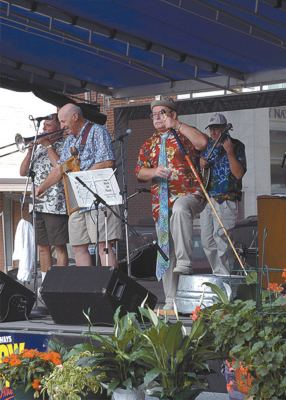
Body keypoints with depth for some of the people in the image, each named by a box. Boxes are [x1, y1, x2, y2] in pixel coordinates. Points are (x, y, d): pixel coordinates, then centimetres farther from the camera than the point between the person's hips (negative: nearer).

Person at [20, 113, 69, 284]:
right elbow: (23, 172, 13)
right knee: (43, 246, 9)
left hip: (57, 204, -7)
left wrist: (48, 146, -11)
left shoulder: (64, 145, -1)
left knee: (59, 246, -4)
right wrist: (30, 150, -1)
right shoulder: (39, 146, 17)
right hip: (39, 204, 7)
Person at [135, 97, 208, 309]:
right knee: (165, 250, 5)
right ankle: (171, 301, 11)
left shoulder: (184, 135, 4)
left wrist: (177, 124, -15)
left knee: (180, 208, -42)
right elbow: (140, 172, 13)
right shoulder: (149, 144, 19)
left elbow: (202, 142, -18)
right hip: (160, 202, 6)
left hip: (188, 194, -6)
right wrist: (154, 171, -9)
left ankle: (184, 262, -38)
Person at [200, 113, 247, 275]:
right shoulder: (207, 145, 15)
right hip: (207, 199, 7)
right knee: (207, 241, 8)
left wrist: (230, 153, -21)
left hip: (226, 201, -7)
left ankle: (225, 275, -9)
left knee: (221, 238, -14)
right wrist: (201, 165, 3)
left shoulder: (237, 146, -3)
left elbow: (239, 174, -12)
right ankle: (218, 273, 19)